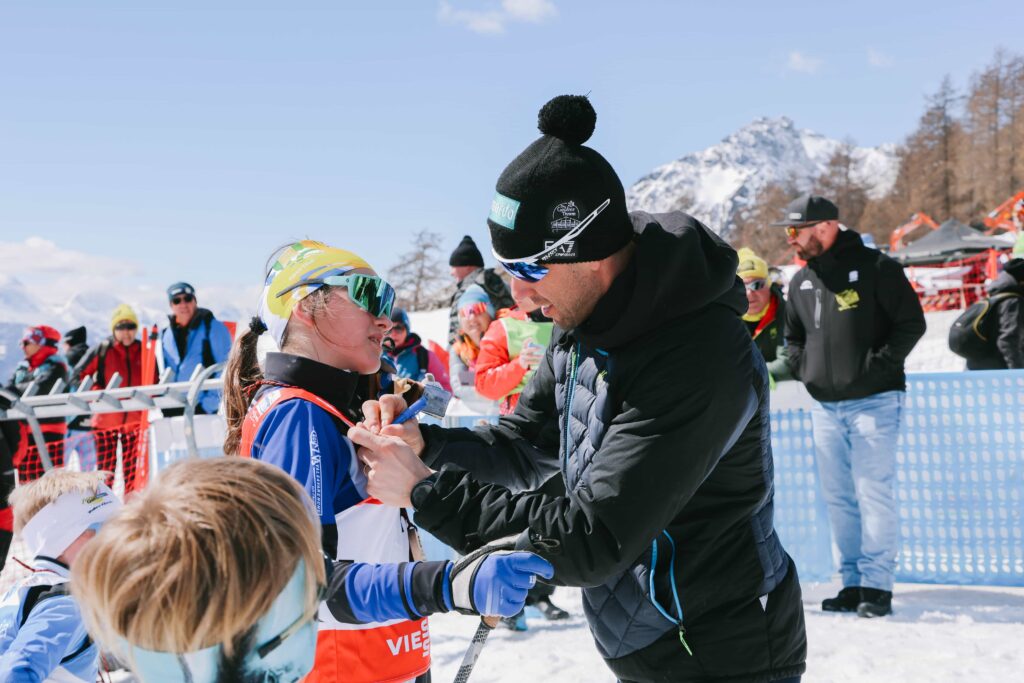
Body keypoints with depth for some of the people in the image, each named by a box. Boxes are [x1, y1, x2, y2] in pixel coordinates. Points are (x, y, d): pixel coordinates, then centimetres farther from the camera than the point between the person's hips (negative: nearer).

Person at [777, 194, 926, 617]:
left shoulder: (874, 267, -6)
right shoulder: (800, 283, 13)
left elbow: (911, 323, -7)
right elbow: (793, 337, 25)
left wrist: (876, 366, -13)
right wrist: (803, 368, 7)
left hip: (873, 402, -6)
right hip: (825, 407, 6)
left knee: (874, 494, -7)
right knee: (838, 498, 8)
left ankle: (877, 585, -1)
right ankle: (853, 582, 16)